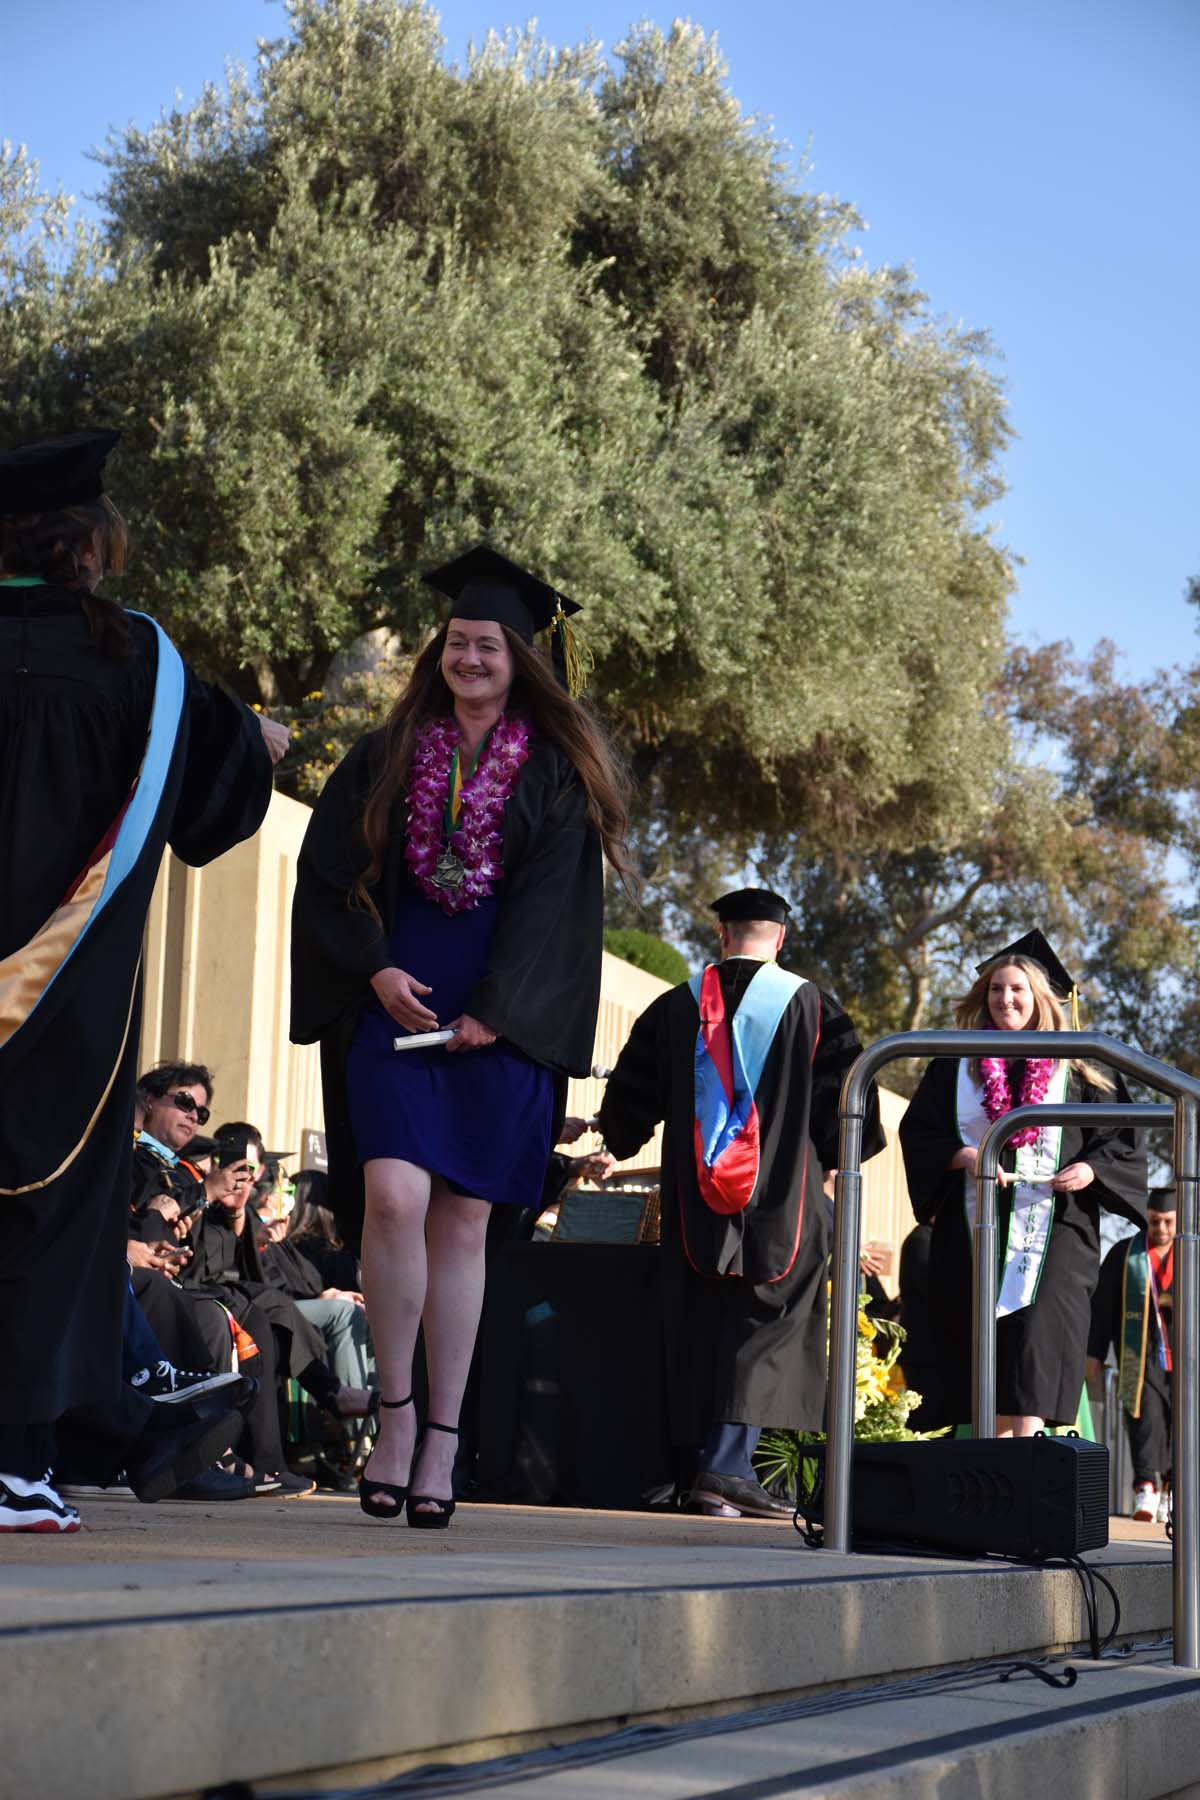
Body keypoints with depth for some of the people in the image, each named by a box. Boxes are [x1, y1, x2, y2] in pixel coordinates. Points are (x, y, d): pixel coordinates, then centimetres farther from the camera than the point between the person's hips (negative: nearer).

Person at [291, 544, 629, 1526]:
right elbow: (329, 873, 8)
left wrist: (494, 1009, -11)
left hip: (499, 1015, -1)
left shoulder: (557, 774, 6)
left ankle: (443, 1438, 7)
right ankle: (396, 1412, -5)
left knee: (463, 1221, 0)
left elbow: (557, 902, -2)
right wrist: (374, 969, -7)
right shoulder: (386, 758, 11)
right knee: (395, 1194, -18)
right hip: (394, 997, 1)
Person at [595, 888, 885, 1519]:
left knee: (700, 1330, 9)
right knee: (763, 1325, -1)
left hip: (695, 1201, 2)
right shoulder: (809, 1006, -1)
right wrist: (830, 1159, 18)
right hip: (782, 1202, -2)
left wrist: (616, 1143, 31)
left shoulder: (675, 1006, 5)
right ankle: (727, 1466, -13)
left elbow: (630, 1098, 10)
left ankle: (701, 1464, 12)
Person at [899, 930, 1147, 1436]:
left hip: (1052, 1226, -2)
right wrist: (964, 1155, -12)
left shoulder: (1075, 1072, 9)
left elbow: (1122, 1137, 8)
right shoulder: (956, 1067, 12)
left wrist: (1089, 1169, -11)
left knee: (1037, 1333, -16)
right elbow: (917, 1131, 6)